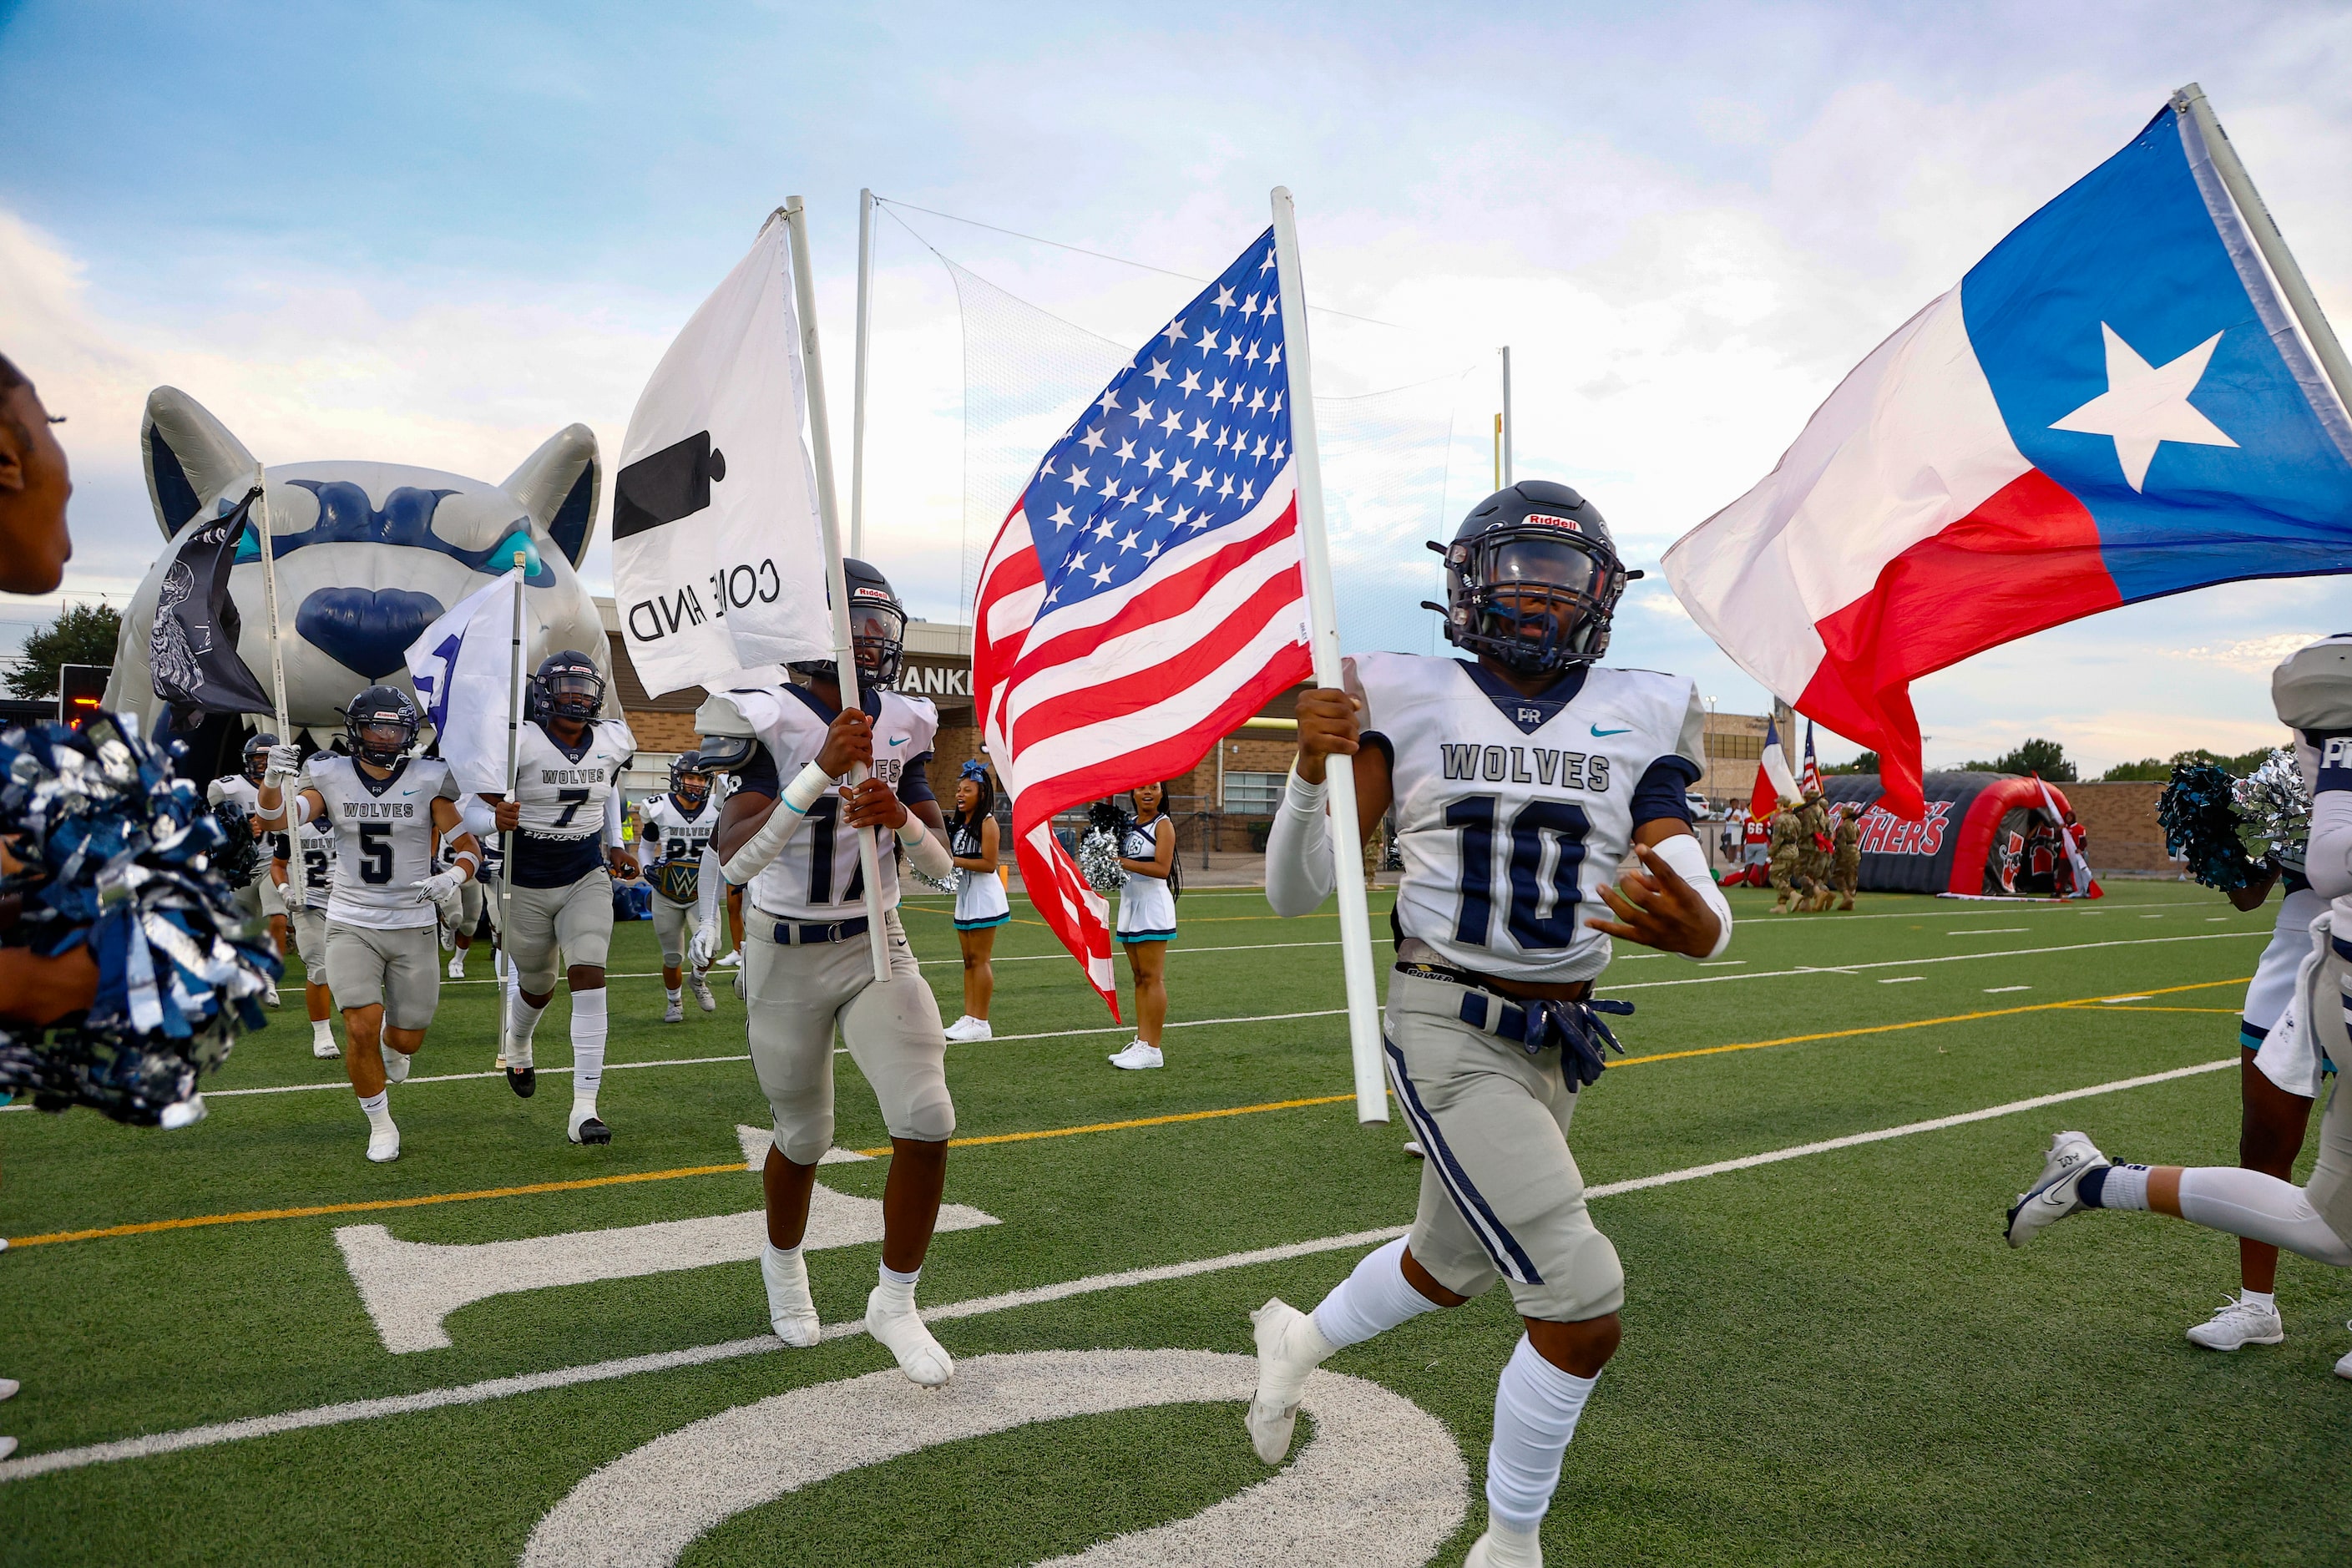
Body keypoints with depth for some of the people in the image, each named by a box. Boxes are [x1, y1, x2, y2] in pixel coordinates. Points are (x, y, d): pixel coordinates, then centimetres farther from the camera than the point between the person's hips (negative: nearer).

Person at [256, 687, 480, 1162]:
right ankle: (381, 1127, 10)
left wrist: (453, 878, -22)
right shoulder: (331, 777, -1)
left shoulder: (429, 781, -4)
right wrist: (272, 780, -35)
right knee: (363, 1030, -14)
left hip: (414, 926, 0)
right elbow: (277, 821, -14)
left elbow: (470, 848, -1)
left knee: (405, 1040, 6)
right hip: (351, 923, 0)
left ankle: (391, 1051, 46)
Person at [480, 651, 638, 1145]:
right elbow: (483, 794, -6)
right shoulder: (520, 742, -15)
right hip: (527, 885, -2)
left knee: (589, 979, -15)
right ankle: (517, 1044, 54)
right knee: (537, 987, 15)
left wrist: (615, 845, 15)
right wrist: (497, 815, -29)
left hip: (587, 878, 2)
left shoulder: (613, 742, -1)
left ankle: (584, 1110, -12)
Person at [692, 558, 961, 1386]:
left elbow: (941, 866, 1)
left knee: (927, 1122, -11)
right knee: (805, 1135, 13)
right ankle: (783, 1261, 46)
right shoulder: (769, 720, -14)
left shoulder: (903, 726, -1)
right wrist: (823, 769, -35)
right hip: (786, 954, -3)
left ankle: (894, 1301, 11)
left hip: (876, 947, 3)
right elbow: (735, 860, -26)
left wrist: (901, 817, -21)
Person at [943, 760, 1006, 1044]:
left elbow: (989, 863, -18)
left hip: (984, 896, -9)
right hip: (964, 895, 9)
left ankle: (981, 1023, -1)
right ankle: (969, 1018, 14)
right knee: (969, 960, 10)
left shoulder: (987, 822, -11)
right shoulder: (959, 822, 14)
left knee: (980, 959, -5)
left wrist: (953, 860, -21)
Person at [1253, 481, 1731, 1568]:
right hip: (1448, 1030, -5)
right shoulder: (1410, 702, -7)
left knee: (1450, 1267, 24)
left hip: (1557, 1042, 5)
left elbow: (1705, 905, -9)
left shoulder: (1637, 717, 1)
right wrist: (1311, 772, -26)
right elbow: (1294, 895, -8)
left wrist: (1695, 926, -34)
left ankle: (1296, 1339, 55)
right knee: (1583, 1306, -10)